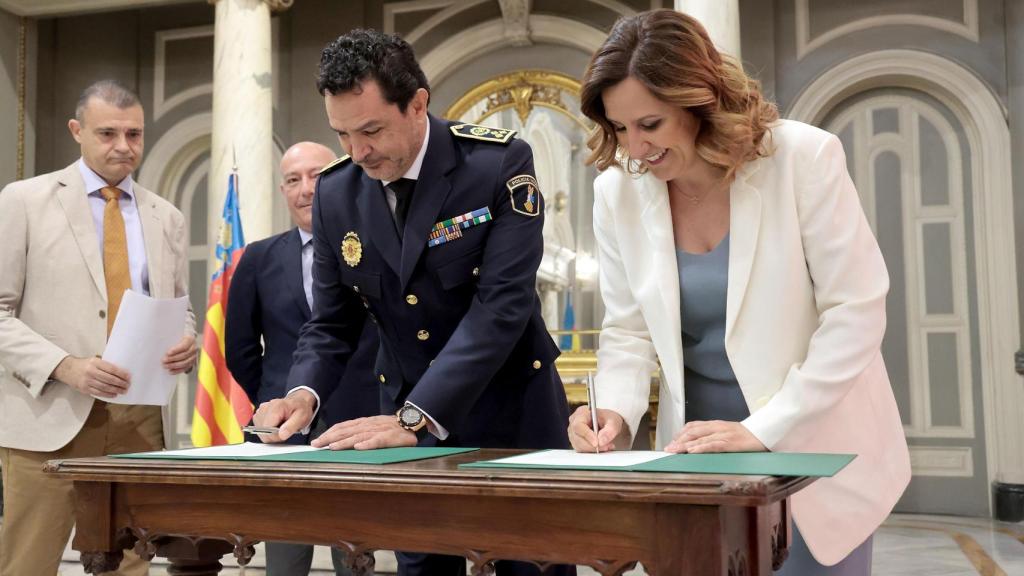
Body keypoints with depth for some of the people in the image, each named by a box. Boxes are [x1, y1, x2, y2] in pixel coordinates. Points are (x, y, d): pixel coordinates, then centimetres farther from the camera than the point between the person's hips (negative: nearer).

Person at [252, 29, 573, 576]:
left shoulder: (500, 162, -17)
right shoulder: (335, 193, -3)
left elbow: (502, 305, -24)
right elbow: (331, 322, 4)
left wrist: (412, 418, -31)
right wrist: (303, 393, -17)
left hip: (511, 408, -3)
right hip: (406, 415, 4)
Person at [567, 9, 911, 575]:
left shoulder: (802, 157, -17)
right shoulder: (618, 191, -7)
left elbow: (856, 311, -17)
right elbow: (628, 329, 1)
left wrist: (763, 429, -21)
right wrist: (616, 412, -18)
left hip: (815, 443, -2)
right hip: (701, 448, 3)